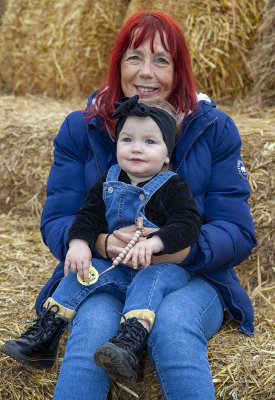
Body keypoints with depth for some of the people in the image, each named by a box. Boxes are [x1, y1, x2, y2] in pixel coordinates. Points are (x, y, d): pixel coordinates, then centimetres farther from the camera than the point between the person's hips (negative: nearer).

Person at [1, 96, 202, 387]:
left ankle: (129, 345, -56)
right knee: (83, 270, -14)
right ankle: (43, 336, -11)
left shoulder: (172, 187, -7)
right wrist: (79, 243, -18)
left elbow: (188, 223, -20)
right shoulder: (108, 184, 9)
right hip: (117, 268, 5)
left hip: (163, 267, -5)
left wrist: (154, 242, -37)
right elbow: (89, 215, 5)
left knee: (149, 280, -36)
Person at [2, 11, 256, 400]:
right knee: (94, 326, -33)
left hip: (190, 279, 0)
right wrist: (103, 243, -25)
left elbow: (237, 231, -4)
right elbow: (56, 221, -1)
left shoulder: (214, 128, 1)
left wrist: (181, 249, -27)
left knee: (172, 323, -35)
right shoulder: (80, 129, 4)